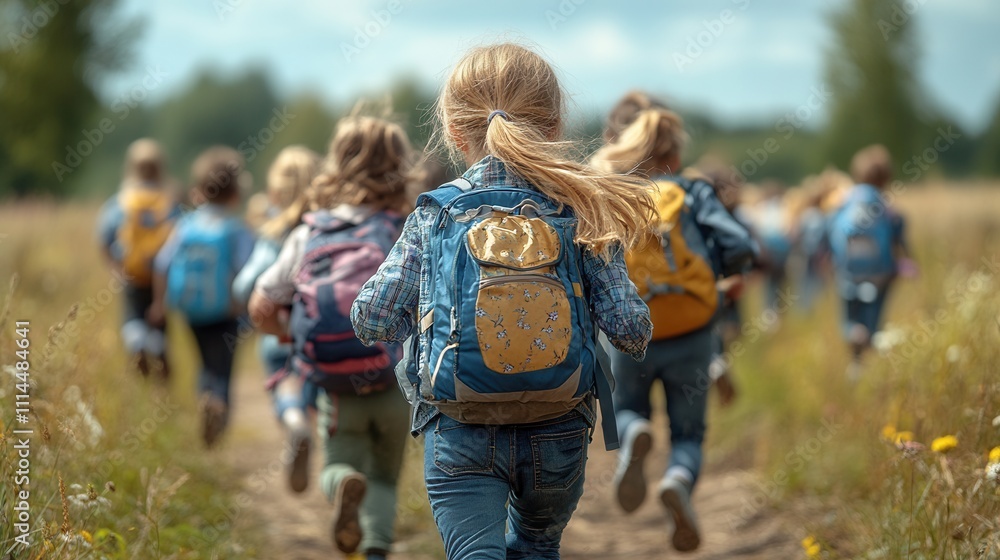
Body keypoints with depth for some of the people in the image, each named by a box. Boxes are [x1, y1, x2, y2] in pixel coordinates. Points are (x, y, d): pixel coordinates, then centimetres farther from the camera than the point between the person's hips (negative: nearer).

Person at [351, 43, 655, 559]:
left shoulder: (432, 219, -4)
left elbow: (370, 320, -3)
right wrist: (636, 340, 15)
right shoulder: (581, 216, -4)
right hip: (557, 438, 2)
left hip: (460, 440, -2)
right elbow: (629, 326, -9)